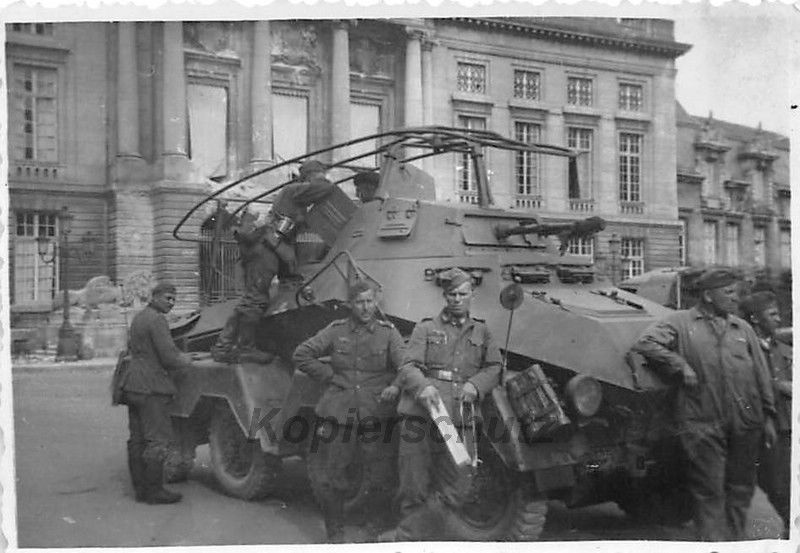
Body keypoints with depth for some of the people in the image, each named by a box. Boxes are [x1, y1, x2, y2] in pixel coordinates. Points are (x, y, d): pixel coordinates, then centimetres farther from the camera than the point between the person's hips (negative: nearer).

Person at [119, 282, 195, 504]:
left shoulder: (138, 317, 18)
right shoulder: (157, 320, -13)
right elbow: (169, 357, -19)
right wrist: (184, 361, 3)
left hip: (133, 386, 10)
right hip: (151, 388, -10)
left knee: (137, 439, 10)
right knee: (159, 440, -6)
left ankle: (140, 488, 15)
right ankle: (154, 491, -3)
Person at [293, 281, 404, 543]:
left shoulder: (388, 332, 4)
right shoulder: (336, 331, 7)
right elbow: (301, 354, 11)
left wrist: (396, 386, -27)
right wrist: (329, 375, 3)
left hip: (376, 416, -1)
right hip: (338, 413, 2)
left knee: (380, 480, -1)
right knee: (327, 477, 6)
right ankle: (336, 535, 25)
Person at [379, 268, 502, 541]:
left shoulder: (482, 332, 20)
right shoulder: (426, 328, 13)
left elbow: (494, 368, 17)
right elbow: (408, 367, 3)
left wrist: (475, 385, -4)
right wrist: (422, 386, -19)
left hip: (458, 422, 2)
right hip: (419, 416, -2)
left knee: (455, 488, -8)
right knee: (414, 489, -2)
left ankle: (406, 535, -1)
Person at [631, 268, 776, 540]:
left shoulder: (743, 328, 17)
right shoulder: (680, 322, 5)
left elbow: (761, 374, 18)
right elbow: (645, 344, -7)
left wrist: (768, 415, 14)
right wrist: (680, 366, -11)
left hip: (746, 423, 4)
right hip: (702, 423, -4)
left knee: (741, 487, 12)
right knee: (709, 492, -1)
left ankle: (735, 540, 27)